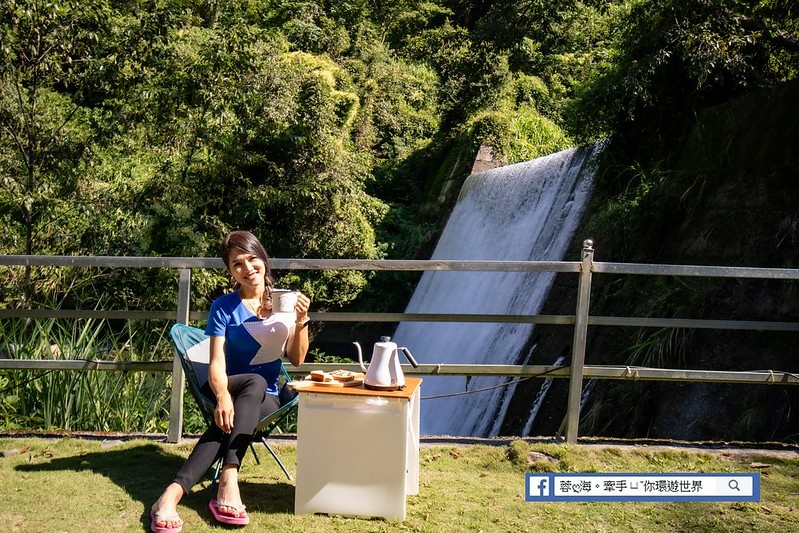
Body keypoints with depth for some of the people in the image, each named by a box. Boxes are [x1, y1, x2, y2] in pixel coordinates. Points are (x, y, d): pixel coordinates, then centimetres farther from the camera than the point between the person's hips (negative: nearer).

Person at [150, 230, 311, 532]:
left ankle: (174, 492, -44)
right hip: (229, 388, -2)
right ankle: (229, 480, -49)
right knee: (254, 382, -37)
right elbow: (216, 363, -16)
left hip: (267, 399, 2)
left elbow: (296, 359, 0)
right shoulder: (223, 307, -4)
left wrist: (301, 320, -16)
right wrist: (223, 396, -37)